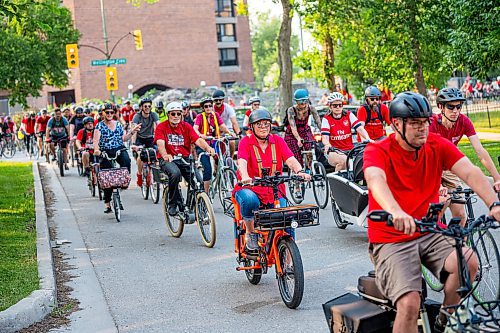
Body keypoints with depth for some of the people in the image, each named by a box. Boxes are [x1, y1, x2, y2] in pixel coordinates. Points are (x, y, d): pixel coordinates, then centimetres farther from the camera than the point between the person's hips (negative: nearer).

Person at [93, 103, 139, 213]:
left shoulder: (118, 124, 11)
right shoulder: (99, 125, 0)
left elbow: (124, 138, 14)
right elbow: (96, 140, -13)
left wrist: (132, 132, -2)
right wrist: (96, 149, -32)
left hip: (119, 150, 2)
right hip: (106, 153, -2)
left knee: (126, 160, -35)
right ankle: (107, 202, 8)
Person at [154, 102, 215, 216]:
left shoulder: (186, 126, 7)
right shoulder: (161, 127, -1)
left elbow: (198, 140, -7)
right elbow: (160, 144, -18)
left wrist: (208, 148, -29)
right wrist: (165, 155, -40)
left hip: (184, 159, 3)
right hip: (168, 159, -3)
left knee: (198, 180, -18)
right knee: (175, 173, -36)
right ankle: (173, 204, -17)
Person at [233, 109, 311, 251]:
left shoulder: (277, 141, 7)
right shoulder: (246, 142, -1)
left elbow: (290, 159, -7)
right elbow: (242, 162, -19)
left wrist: (299, 171, -29)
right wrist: (245, 177, -41)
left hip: (275, 192, 3)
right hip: (250, 189, -2)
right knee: (250, 201, -38)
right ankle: (250, 232, -10)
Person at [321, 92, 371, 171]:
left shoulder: (349, 115, 6)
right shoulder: (326, 119, 1)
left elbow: (360, 128, -7)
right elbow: (325, 137, -11)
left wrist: (368, 139, -27)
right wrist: (327, 145, -35)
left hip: (350, 150, 2)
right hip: (335, 153, -2)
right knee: (344, 160, -35)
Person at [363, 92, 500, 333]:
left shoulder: (438, 145, 2)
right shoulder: (377, 151, -11)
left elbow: (469, 172, -13)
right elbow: (375, 180, -32)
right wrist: (396, 213, -53)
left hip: (429, 234, 4)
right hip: (391, 240, -4)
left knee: (469, 262, -24)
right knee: (410, 303, -25)